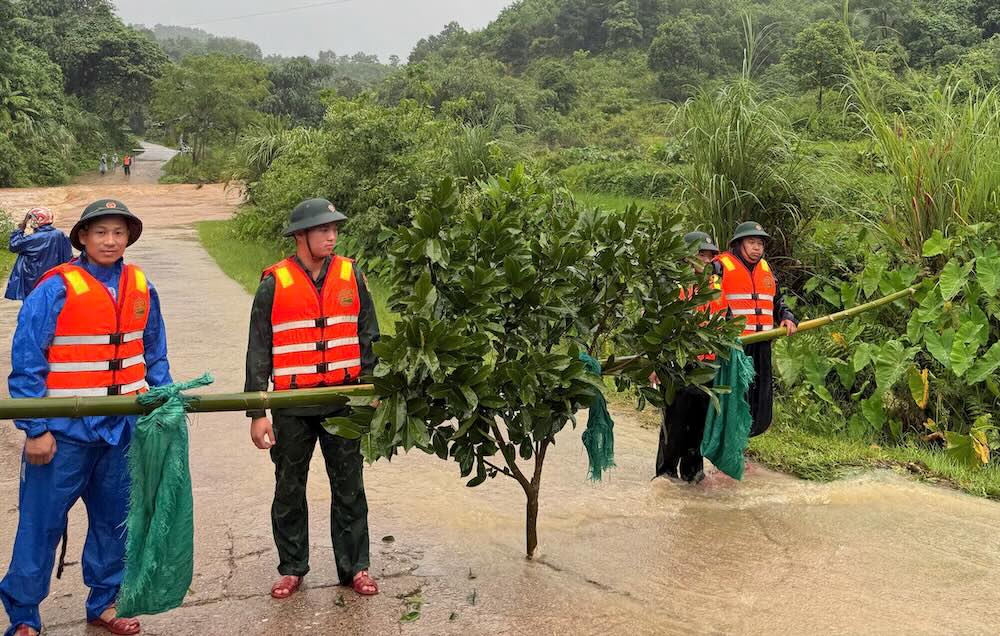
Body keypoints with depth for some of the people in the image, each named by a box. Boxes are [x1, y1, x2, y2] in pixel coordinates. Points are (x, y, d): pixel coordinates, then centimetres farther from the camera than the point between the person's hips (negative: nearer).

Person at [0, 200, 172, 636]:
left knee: (114, 519, 15)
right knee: (42, 524, 4)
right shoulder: (57, 289, -12)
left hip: (124, 427, 5)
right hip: (64, 431, -5)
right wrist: (35, 430, -13)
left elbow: (154, 354, 15)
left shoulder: (141, 288, 4)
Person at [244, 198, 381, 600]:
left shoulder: (351, 276, 1)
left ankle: (355, 567, 22)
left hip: (344, 400, 1)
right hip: (292, 405, -1)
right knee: (289, 489, 10)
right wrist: (257, 412, -5)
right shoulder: (274, 283, -5)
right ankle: (292, 568, 26)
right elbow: (258, 352, -2)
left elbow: (368, 337, 8)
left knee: (349, 488, 9)